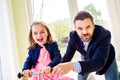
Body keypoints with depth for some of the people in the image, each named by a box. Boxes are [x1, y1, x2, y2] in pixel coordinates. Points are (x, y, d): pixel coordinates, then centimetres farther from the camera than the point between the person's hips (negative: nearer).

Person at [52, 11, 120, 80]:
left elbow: (99, 62, -53)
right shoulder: (73, 36, -27)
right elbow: (68, 55, -13)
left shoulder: (104, 34, -41)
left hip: (106, 59, -3)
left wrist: (72, 66, -67)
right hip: (87, 59, 3)